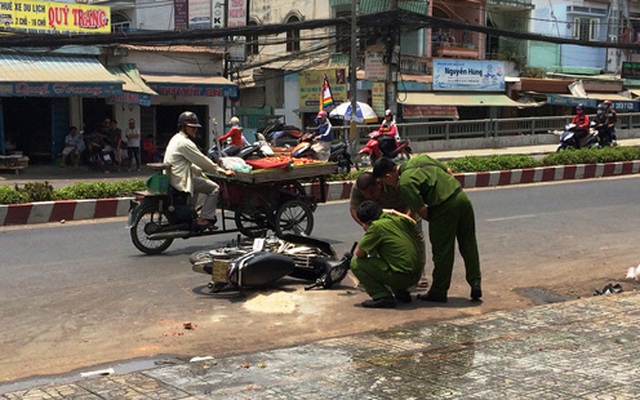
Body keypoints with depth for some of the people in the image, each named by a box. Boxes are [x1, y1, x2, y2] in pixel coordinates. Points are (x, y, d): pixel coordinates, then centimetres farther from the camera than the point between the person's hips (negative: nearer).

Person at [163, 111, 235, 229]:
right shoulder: (185, 143, -15)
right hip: (181, 180, -11)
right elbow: (202, 161, -13)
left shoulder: (176, 139, 18)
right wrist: (222, 171, -5)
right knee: (214, 188, -8)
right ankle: (204, 219, -10)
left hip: (171, 178, 11)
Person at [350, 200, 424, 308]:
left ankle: (382, 297, -8)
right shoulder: (398, 219, 9)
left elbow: (359, 253, -10)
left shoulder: (377, 226, -13)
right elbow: (413, 223, 34)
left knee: (356, 263, -4)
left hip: (401, 277, -8)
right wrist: (394, 212, 41)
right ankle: (401, 293, 23)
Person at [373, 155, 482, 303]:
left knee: (442, 251, 6)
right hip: (461, 196, 7)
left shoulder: (404, 184, -11)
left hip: (445, 208, -7)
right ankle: (475, 282, 17)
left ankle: (438, 292, 17)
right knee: (468, 245, 16)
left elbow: (421, 210, -10)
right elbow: (448, 171, 18)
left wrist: (433, 220, 8)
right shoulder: (420, 158, 12)